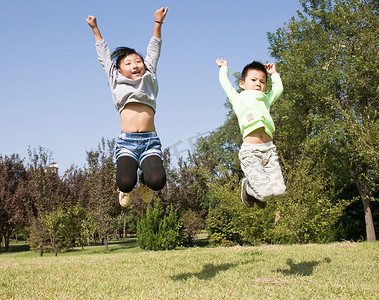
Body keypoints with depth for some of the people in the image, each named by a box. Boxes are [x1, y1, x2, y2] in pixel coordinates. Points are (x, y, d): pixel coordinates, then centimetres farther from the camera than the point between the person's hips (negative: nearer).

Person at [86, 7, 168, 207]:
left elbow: (153, 53, 29)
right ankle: (128, 187, 15)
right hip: (126, 141, -1)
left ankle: (144, 179, 15)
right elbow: (105, 57, 30)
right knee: (124, 183, -24)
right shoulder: (117, 83, 19)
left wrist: (158, 24, 32)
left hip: (150, 140, 1)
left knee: (157, 181, -22)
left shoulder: (149, 80, 22)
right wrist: (95, 30, 37)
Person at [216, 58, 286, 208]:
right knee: (266, 193, -14)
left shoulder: (266, 99, 27)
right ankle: (247, 186, 18)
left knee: (279, 191, -8)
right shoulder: (239, 98, 16)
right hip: (250, 151, -5)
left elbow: (278, 88, 45)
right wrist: (224, 67, 45)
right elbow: (224, 81, 28)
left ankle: (259, 189, 25)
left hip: (269, 149, 5)